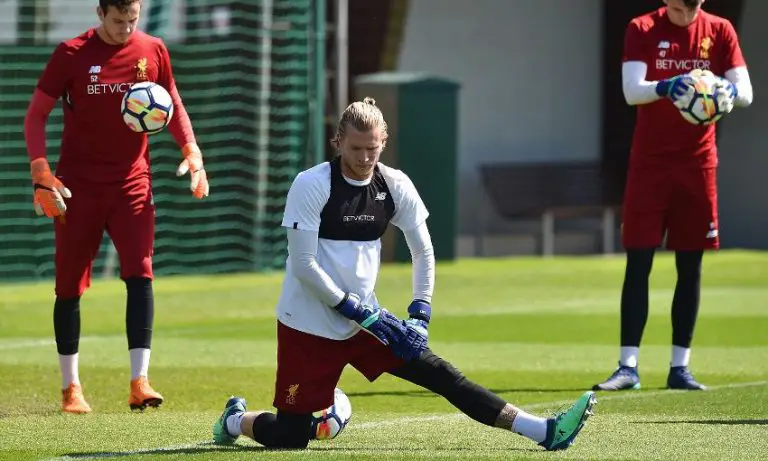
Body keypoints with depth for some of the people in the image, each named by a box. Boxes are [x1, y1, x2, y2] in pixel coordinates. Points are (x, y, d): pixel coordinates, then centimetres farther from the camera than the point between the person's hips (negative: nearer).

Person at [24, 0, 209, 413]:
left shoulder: (152, 51, 2)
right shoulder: (72, 54, -6)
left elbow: (173, 106, 16)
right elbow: (36, 115, -2)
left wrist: (191, 153, 1)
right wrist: (41, 172, -14)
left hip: (132, 181, 1)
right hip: (78, 187, -1)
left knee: (140, 274, -14)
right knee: (69, 286, 3)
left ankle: (139, 382, -16)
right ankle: (71, 387, 15)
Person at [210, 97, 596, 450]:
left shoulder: (395, 186, 0)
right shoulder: (311, 185, -15)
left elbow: (423, 253, 10)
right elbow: (303, 265, -17)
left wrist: (419, 316, -2)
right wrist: (360, 313, -17)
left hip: (366, 319, 4)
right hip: (308, 326, -4)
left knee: (443, 376, -7)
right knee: (290, 436, -5)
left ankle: (545, 432, -12)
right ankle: (235, 420, 28)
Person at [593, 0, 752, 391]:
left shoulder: (719, 32, 1)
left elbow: (746, 93, -4)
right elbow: (631, 91, -14)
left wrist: (728, 91, -28)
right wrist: (664, 87, -35)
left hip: (697, 163, 2)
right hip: (650, 163, -2)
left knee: (690, 266, 4)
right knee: (638, 263, -4)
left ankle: (679, 367, 10)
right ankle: (628, 366, -4)